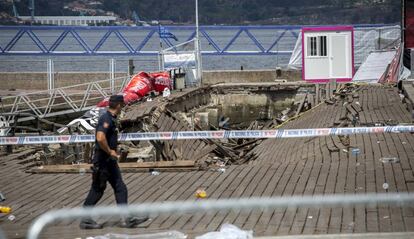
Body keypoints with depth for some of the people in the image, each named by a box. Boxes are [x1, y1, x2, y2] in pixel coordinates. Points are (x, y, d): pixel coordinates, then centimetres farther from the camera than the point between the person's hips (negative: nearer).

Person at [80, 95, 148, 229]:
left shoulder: (111, 119, 15)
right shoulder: (106, 119, -17)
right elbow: (100, 138, -30)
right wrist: (110, 152, -19)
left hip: (110, 161, 10)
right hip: (102, 161, -10)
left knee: (120, 188, 5)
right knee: (97, 190, -2)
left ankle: (126, 219, 3)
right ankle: (85, 219, 7)